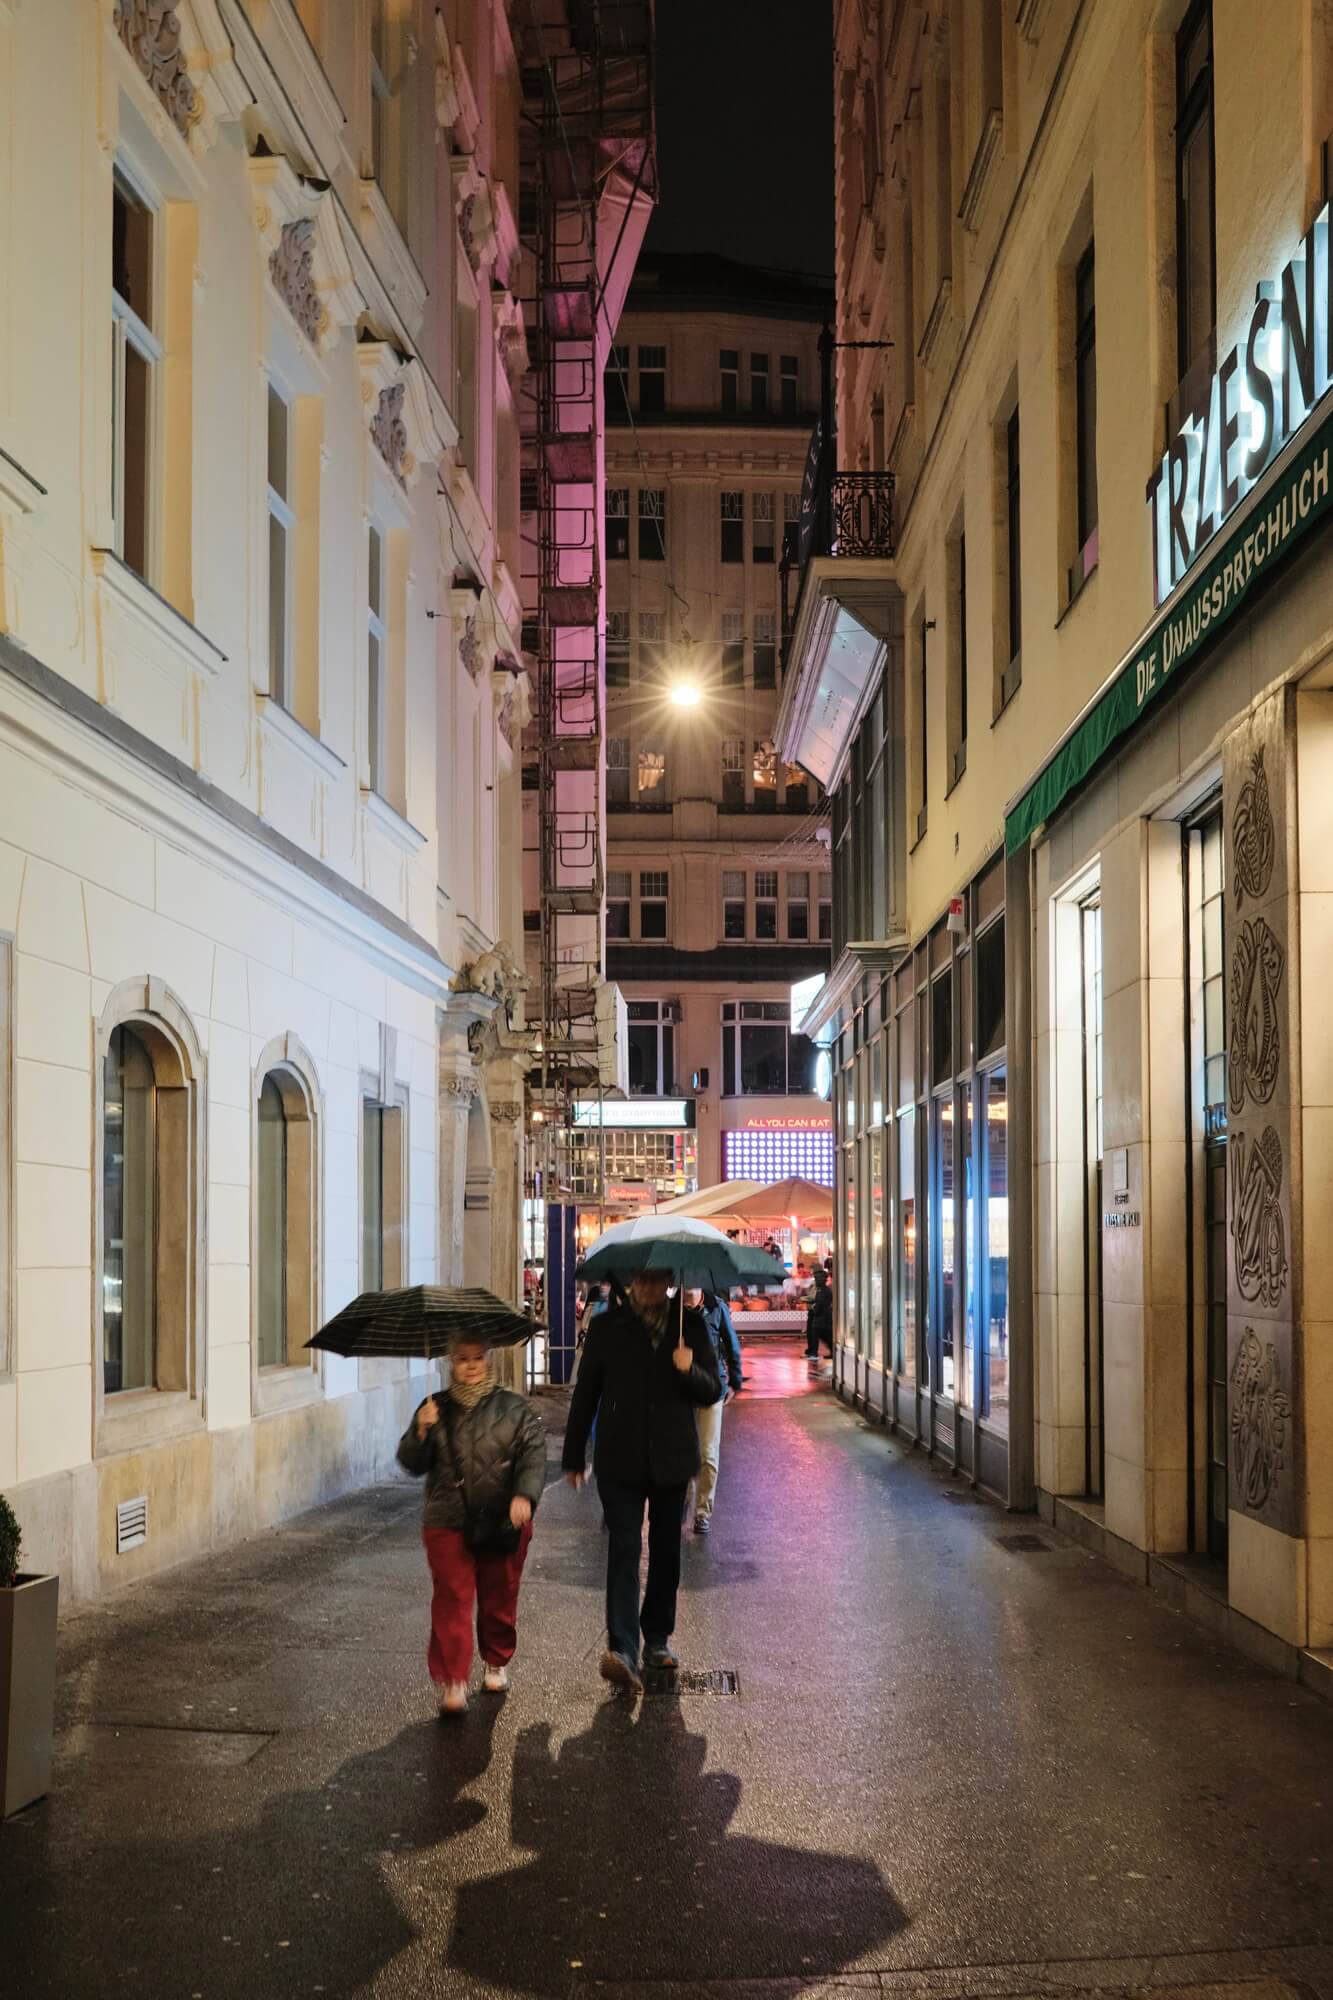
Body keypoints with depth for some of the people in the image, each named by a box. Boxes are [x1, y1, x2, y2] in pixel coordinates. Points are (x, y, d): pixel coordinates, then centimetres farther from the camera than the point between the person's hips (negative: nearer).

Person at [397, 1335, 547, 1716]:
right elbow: (412, 1464, 5)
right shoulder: (435, 1409, 9)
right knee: (452, 1601, -9)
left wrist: (524, 1495, -20)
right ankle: (451, 1683, -10)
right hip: (448, 1526, 0)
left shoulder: (515, 1409, 6)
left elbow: (533, 1455, -3)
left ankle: (496, 1663, 32)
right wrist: (421, 1432, -15)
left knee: (499, 1598, 10)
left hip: (503, 1523, 0)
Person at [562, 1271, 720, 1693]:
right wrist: (574, 1456, 8)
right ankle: (622, 1650, -23)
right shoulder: (607, 1326, 2)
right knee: (624, 1549, -13)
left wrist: (689, 1370, -18)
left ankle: (657, 1638, 27)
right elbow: (585, 1393, 7)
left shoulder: (690, 1325, 5)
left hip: (671, 1459, 2)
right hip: (620, 1461, -2)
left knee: (666, 1552, 12)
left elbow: (712, 1392, 5)